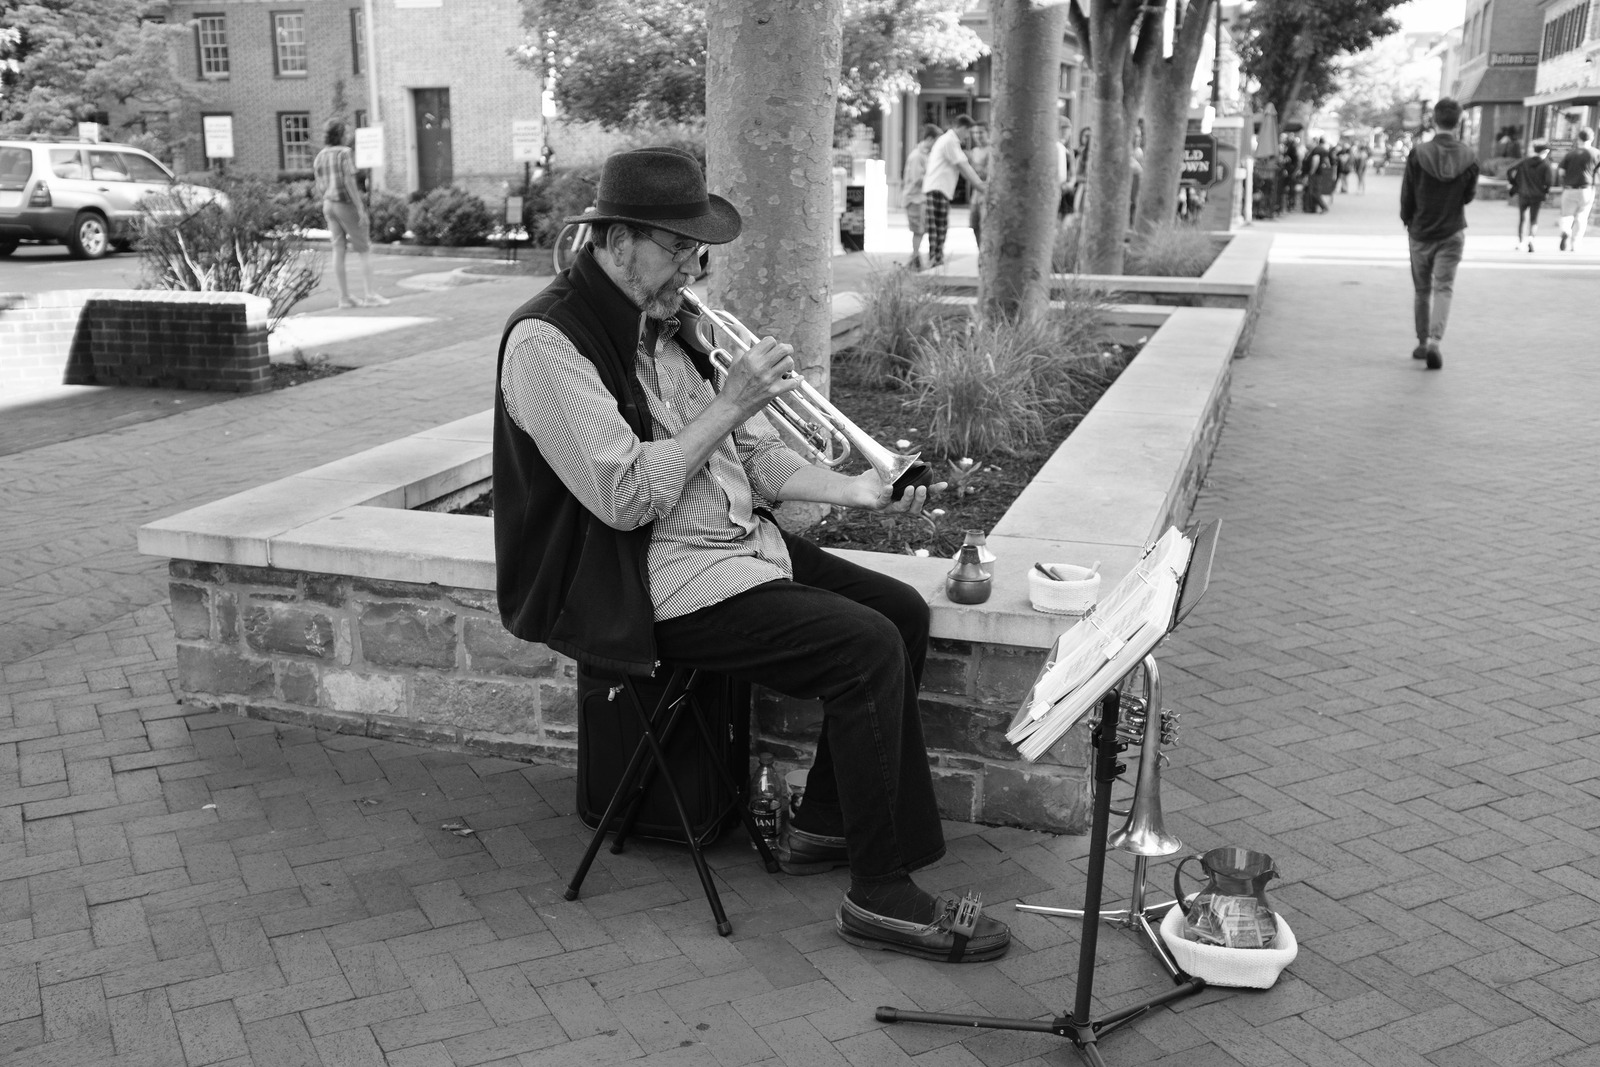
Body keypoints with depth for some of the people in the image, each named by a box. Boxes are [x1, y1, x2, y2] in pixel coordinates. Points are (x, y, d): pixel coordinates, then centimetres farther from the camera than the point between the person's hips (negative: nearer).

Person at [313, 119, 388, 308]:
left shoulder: (320, 157, 8)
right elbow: (350, 182, -21)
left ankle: (344, 297, 3)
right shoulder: (345, 153, -14)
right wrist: (361, 209, -20)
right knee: (365, 250, 0)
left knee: (339, 251, 5)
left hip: (329, 205, 7)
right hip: (347, 205, -7)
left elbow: (321, 186, 11)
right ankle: (370, 295, -6)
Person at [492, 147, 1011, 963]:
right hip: (648, 587, -9)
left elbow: (749, 456, 14)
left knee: (903, 612, 3)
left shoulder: (662, 321, 12)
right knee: (868, 651, -19)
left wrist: (850, 489, 0)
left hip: (737, 541, 9)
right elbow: (624, 497, -24)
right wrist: (727, 404, -21)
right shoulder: (547, 340, -16)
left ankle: (823, 827, 15)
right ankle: (880, 896, -6)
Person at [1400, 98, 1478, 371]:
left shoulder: (1418, 154, -13)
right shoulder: (1469, 157, -8)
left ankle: (1422, 343, 22)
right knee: (1444, 288, 2)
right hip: (1453, 233, 0)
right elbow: (1469, 195, 0)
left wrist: (1408, 221, 10)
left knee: (1422, 290, 13)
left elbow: (1407, 195, -7)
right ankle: (1435, 341, -16)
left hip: (1421, 233, 0)